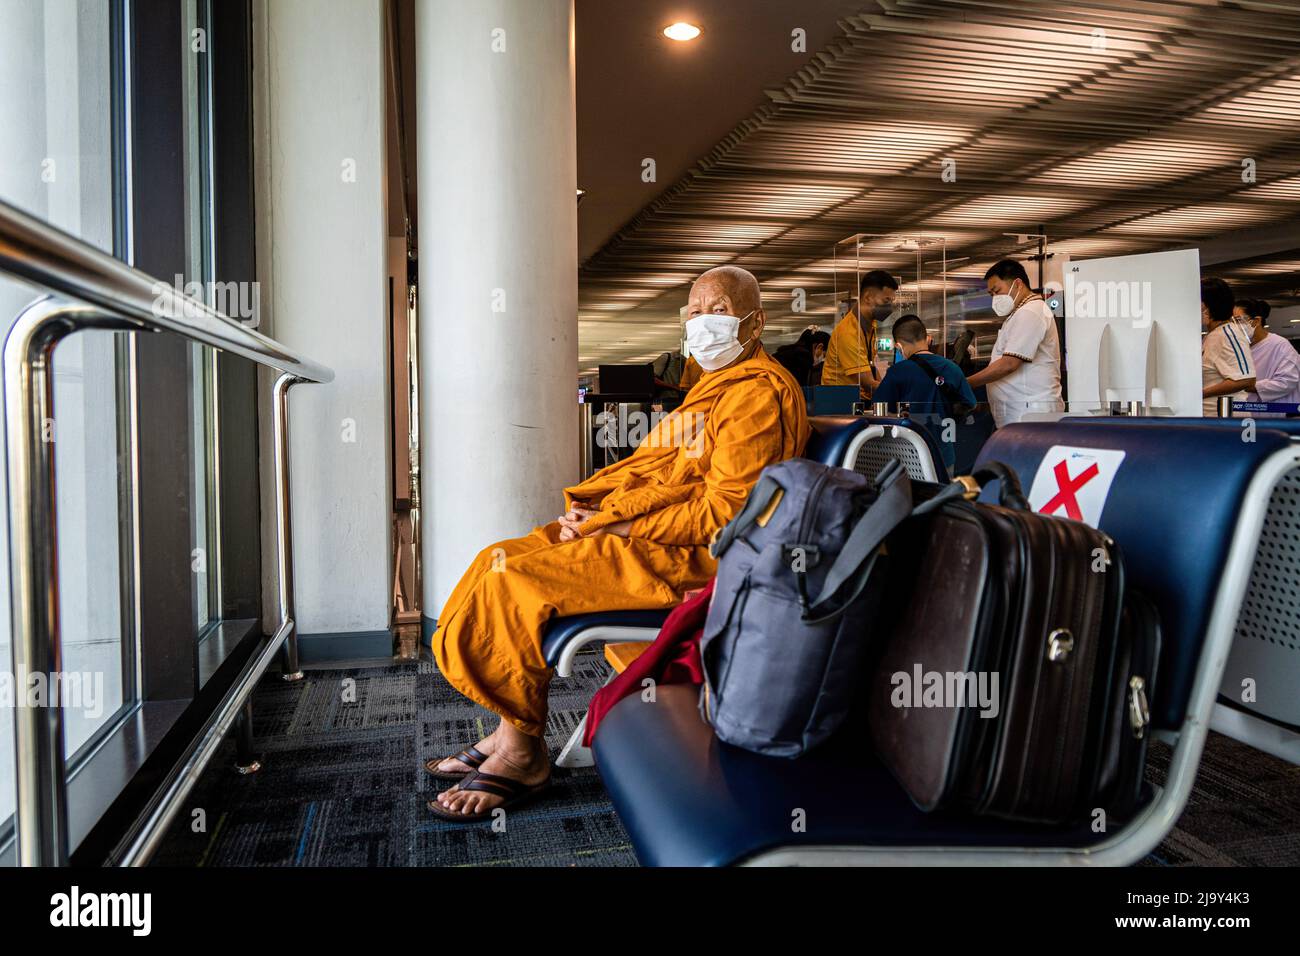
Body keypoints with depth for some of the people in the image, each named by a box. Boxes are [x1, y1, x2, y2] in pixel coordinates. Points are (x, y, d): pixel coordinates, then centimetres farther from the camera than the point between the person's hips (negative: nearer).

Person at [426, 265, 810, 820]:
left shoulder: (758, 393, -13)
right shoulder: (716, 385, 21)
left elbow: (724, 512, -21)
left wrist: (617, 525, -17)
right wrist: (588, 508, 2)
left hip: (684, 557, -11)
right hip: (644, 532, 11)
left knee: (513, 583, -19)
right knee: (500, 560, 5)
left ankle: (522, 755, -3)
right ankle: (508, 734, 6)